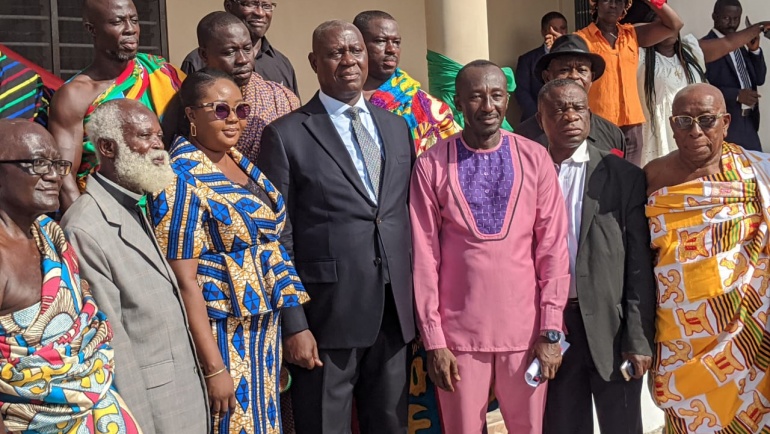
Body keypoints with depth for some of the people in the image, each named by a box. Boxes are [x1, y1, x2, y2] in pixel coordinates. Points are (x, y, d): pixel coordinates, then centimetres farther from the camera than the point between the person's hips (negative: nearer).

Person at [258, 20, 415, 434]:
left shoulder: (396, 126, 11)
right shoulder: (286, 135, -5)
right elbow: (278, 239, -7)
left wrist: (417, 298, 9)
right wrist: (293, 324, -11)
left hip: (396, 311, 5)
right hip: (327, 318, -5)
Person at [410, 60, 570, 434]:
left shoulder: (535, 159, -1)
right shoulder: (431, 165, -4)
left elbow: (553, 248, 0)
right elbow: (424, 255, -3)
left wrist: (551, 330, -3)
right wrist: (433, 340, -5)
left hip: (526, 329, 1)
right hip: (459, 331, -1)